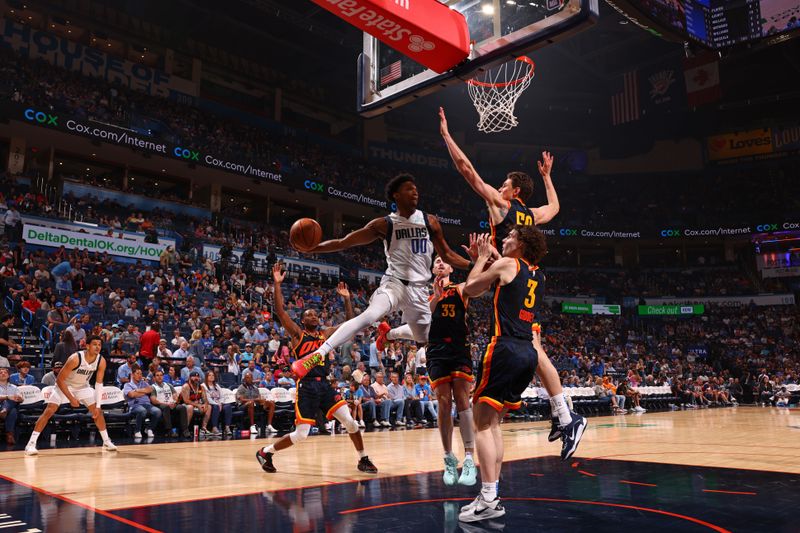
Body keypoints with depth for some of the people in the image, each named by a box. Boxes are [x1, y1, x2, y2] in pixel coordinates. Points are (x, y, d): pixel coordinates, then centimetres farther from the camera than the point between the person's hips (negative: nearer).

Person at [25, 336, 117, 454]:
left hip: (83, 386, 4)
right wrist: (71, 398, -29)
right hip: (64, 384, -4)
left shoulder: (101, 361, -21)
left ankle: (106, 442, 15)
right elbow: (59, 380, -27)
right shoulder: (75, 358, -34)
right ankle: (31, 444, -11)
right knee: (49, 411, -17)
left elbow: (99, 383, -12)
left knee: (98, 411, 1)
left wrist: (98, 406, -16)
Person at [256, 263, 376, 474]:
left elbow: (350, 324, 19)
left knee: (350, 421, -6)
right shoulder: (297, 334, 4)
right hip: (306, 386, -4)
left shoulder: (326, 334, 17)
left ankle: (363, 459, 13)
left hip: (325, 385, 5)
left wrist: (346, 298, 14)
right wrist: (277, 284, -15)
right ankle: (265, 453, 18)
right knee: (300, 435, -5)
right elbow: (280, 312, -9)